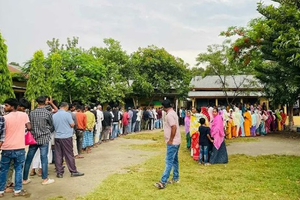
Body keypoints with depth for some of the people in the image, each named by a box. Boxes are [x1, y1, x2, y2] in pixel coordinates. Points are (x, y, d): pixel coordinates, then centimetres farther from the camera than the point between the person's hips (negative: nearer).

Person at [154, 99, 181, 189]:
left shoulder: (169, 115, -18)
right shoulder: (173, 113, 13)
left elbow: (174, 127, -28)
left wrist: (170, 140, -21)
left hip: (172, 142, -10)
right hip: (176, 141, 10)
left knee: (169, 161, -9)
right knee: (174, 160, 17)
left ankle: (163, 182, -8)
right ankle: (175, 178, 28)